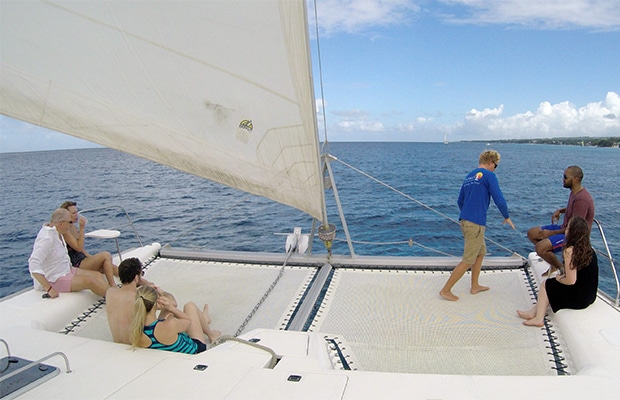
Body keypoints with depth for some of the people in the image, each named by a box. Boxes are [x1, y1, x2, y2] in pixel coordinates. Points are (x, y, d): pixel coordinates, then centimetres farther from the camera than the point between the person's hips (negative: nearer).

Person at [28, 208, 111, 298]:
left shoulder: (57, 233, 5)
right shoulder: (47, 238, -25)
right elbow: (33, 264, -33)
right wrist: (49, 289, -35)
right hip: (54, 280, -10)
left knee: (97, 275, -2)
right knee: (89, 281, -23)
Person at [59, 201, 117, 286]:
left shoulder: (73, 227, 12)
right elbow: (79, 248, -20)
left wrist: (92, 258, 8)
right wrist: (82, 229, -21)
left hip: (82, 261, 8)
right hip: (75, 266, -8)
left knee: (112, 267, -7)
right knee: (106, 255, -23)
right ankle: (113, 288, -23)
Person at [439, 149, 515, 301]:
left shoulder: (469, 176, 16)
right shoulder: (488, 175, -7)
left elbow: (460, 201, 21)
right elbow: (499, 199, -11)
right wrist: (507, 217, 5)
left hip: (465, 221, 9)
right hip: (476, 224, -9)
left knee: (481, 252, 24)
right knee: (467, 261, -2)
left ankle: (475, 286, 31)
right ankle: (445, 290, 2)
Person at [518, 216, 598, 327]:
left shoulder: (570, 250, -24)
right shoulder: (589, 249, 2)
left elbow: (571, 281, -25)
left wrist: (559, 279, -6)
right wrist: (562, 276, 7)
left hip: (578, 298, -8)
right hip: (590, 296, 8)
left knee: (545, 284, 11)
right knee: (551, 284, 21)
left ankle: (539, 318, 20)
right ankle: (534, 312, 27)